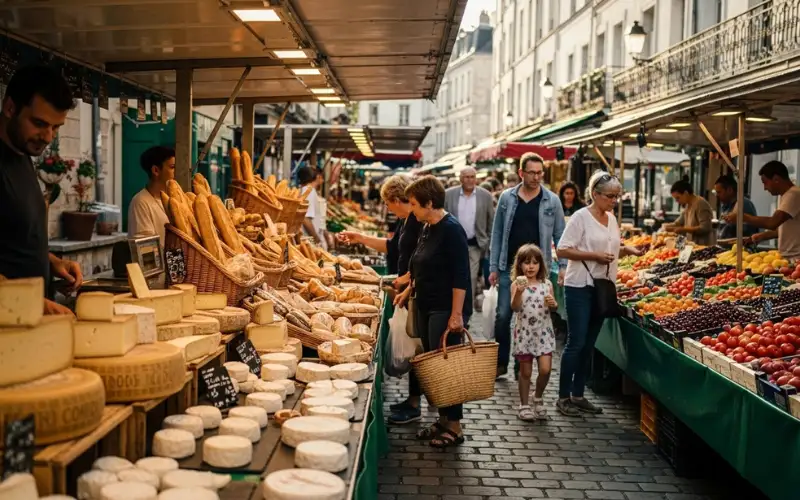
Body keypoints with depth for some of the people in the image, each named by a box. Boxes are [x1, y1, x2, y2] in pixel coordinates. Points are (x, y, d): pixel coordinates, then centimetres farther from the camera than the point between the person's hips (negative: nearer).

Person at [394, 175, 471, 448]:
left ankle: (454, 426, 8)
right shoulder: (427, 228, 12)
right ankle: (442, 420, 23)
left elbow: (460, 276, -20)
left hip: (446, 310, -9)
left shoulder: (451, 230, -16)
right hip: (426, 306, 9)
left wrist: (457, 314, -23)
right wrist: (408, 291, 18)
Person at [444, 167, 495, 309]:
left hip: (475, 244, 0)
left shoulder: (485, 196, 0)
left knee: (471, 278, 2)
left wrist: (490, 244, 3)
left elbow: (491, 222, 4)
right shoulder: (449, 194, 0)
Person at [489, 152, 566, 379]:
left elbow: (560, 236, 4)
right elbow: (497, 233, 5)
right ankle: (501, 363, 17)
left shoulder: (552, 201, 0)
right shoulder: (507, 197, 2)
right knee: (503, 316, 2)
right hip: (509, 268, 1)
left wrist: (563, 265, -5)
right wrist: (493, 267, 1)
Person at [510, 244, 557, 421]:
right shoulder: (517, 284, -7)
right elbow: (515, 308, -18)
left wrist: (553, 304, -12)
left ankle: (538, 398, 21)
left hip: (544, 331, 2)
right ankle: (524, 405, 21)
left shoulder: (547, 284, 3)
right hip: (524, 332, -2)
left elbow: (554, 307, 11)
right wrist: (519, 292, -34)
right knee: (525, 371, 6)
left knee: (545, 369, -5)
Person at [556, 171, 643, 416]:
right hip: (580, 287, -7)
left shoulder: (612, 218, 11)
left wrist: (627, 250, 3)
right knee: (576, 342, -4)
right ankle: (563, 397, 5)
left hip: (603, 287, 7)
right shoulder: (581, 217, -11)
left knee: (589, 344, 11)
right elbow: (562, 250, -15)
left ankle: (578, 394, 19)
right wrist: (594, 255, -20)